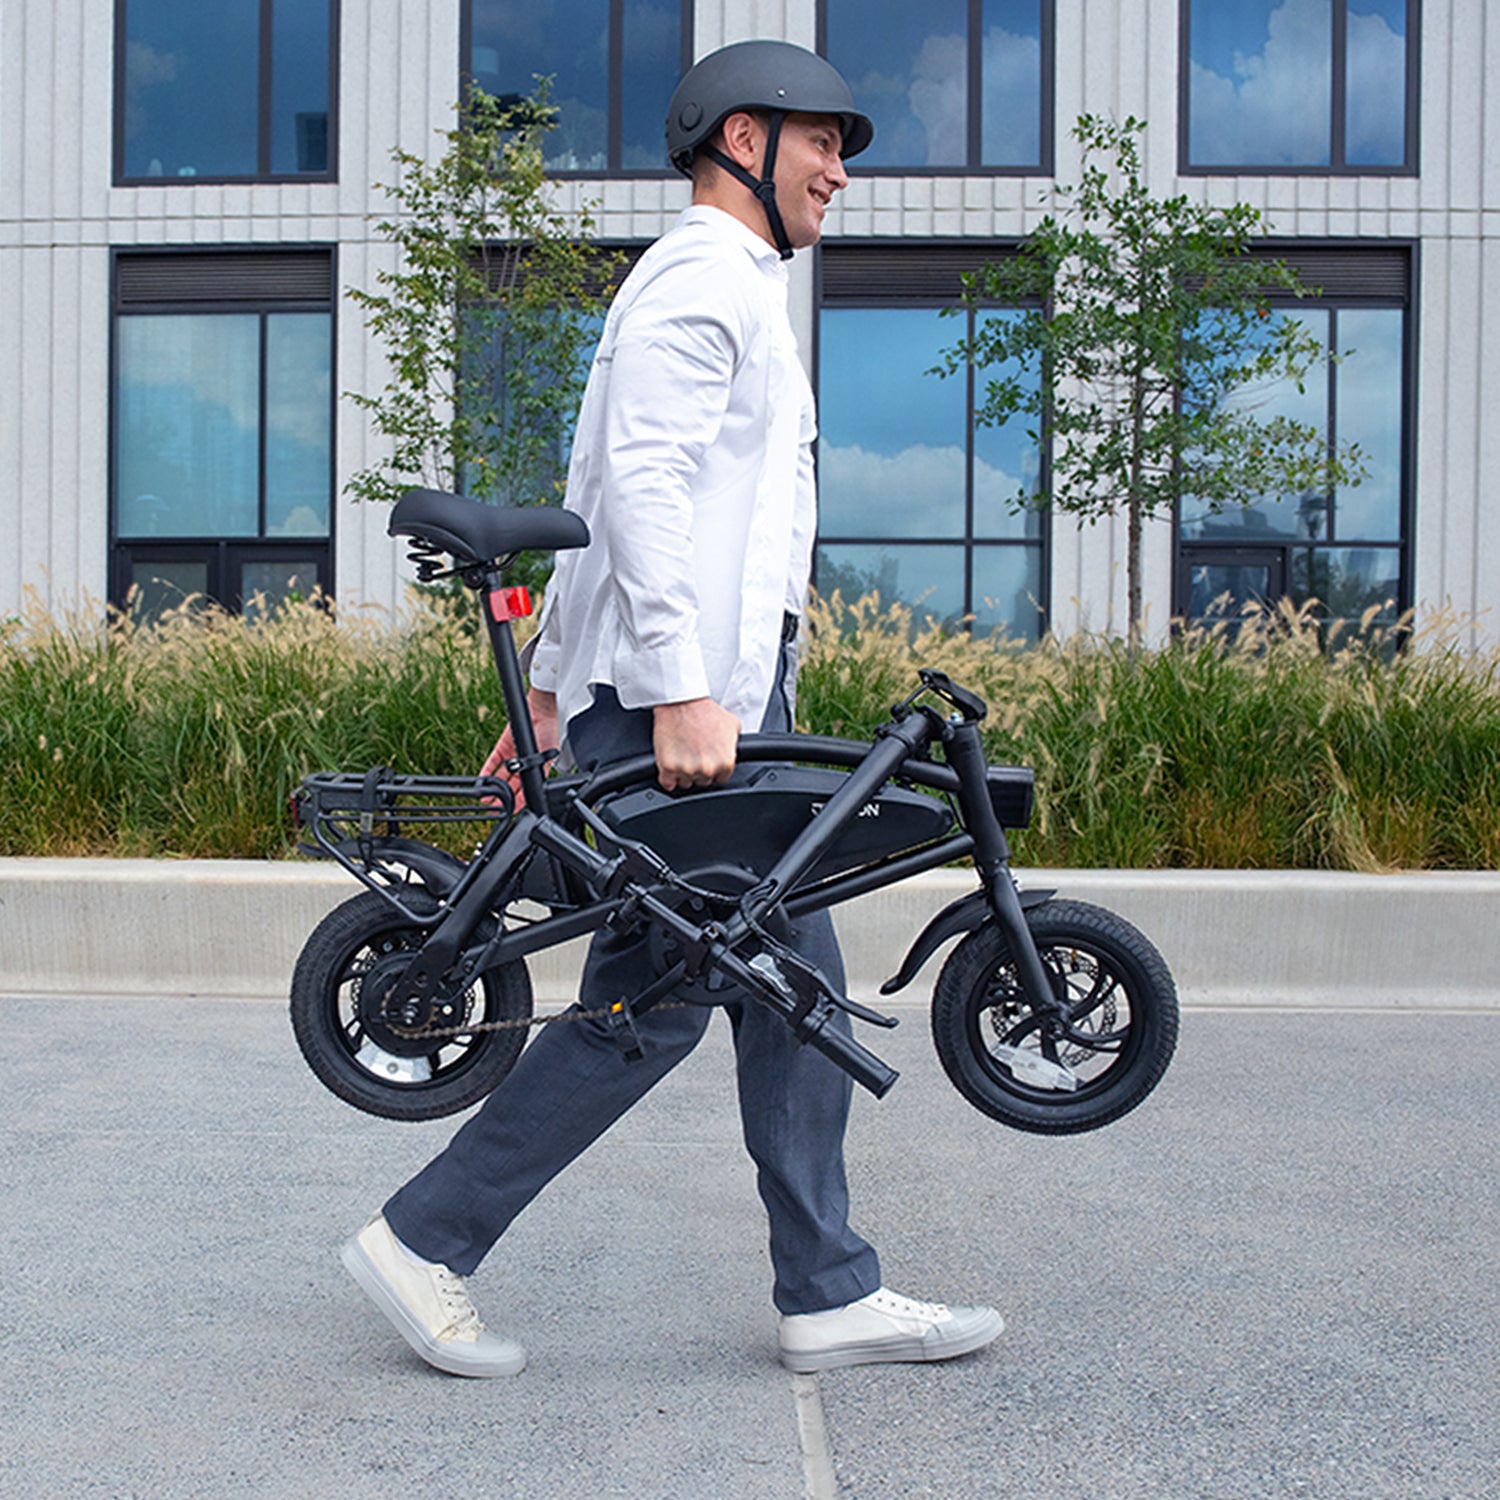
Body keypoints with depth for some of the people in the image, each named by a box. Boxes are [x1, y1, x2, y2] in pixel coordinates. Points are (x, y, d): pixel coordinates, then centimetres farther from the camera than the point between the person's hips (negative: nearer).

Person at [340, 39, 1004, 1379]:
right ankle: (422, 1244, 6)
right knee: (651, 1003, -7)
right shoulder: (703, 276, -7)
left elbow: (602, 500, 25)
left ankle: (831, 1296, 14)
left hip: (729, 697, 11)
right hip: (676, 702, -10)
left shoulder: (732, 292, 26)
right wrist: (677, 690, -26)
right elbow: (640, 488, -20)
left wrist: (551, 684, 23)